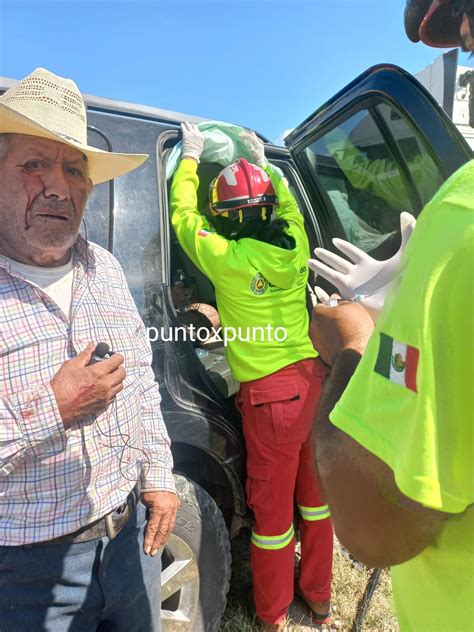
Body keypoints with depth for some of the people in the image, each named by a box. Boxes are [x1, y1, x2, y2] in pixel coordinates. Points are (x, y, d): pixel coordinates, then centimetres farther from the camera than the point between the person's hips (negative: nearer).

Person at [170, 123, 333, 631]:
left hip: (270, 395, -5)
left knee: (272, 507, 13)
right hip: (315, 380, 6)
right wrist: (262, 163, 37)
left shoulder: (228, 259, -13)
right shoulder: (295, 246, -1)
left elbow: (184, 213, 4)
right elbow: (288, 205, 22)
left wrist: (190, 157, 19)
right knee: (314, 494, 22)